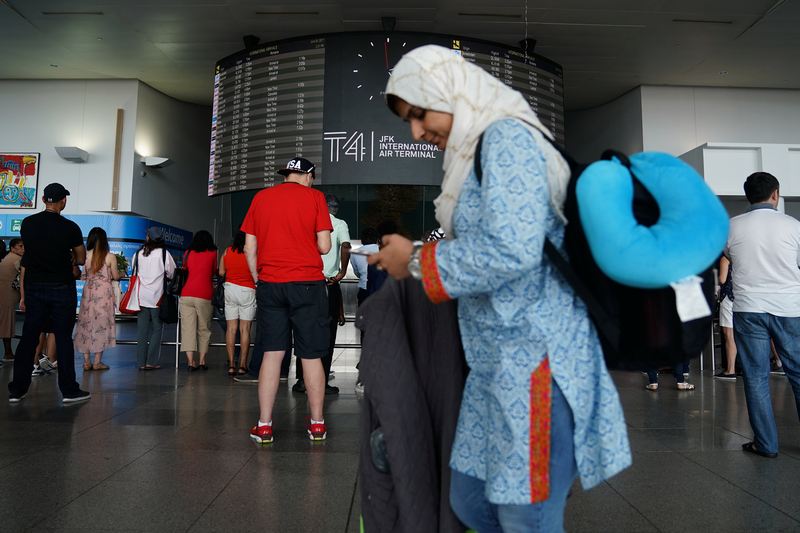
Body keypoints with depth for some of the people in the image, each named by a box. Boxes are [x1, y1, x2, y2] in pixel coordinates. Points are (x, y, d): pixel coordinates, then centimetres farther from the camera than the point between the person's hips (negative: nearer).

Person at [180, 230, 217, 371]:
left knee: (187, 328, 2)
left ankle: (190, 361, -3)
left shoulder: (188, 253, 13)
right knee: (204, 329, 8)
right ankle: (202, 361, 10)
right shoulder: (212, 253, 6)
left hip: (186, 294, 2)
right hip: (204, 295, -2)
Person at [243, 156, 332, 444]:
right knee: (311, 355, 4)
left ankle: (264, 425, 8)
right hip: (307, 283, -3)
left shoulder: (260, 198, 10)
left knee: (271, 353, 6)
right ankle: (317, 424, 13)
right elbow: (324, 246, -5)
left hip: (269, 284, 3)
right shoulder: (314, 196, 0)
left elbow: (249, 248, 8)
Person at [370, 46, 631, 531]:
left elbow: (511, 251, -25)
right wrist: (420, 252, 7)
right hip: (498, 363, 9)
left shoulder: (507, 137, -12)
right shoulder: (485, 149, 16)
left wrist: (417, 261, -13)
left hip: (535, 361, -9)